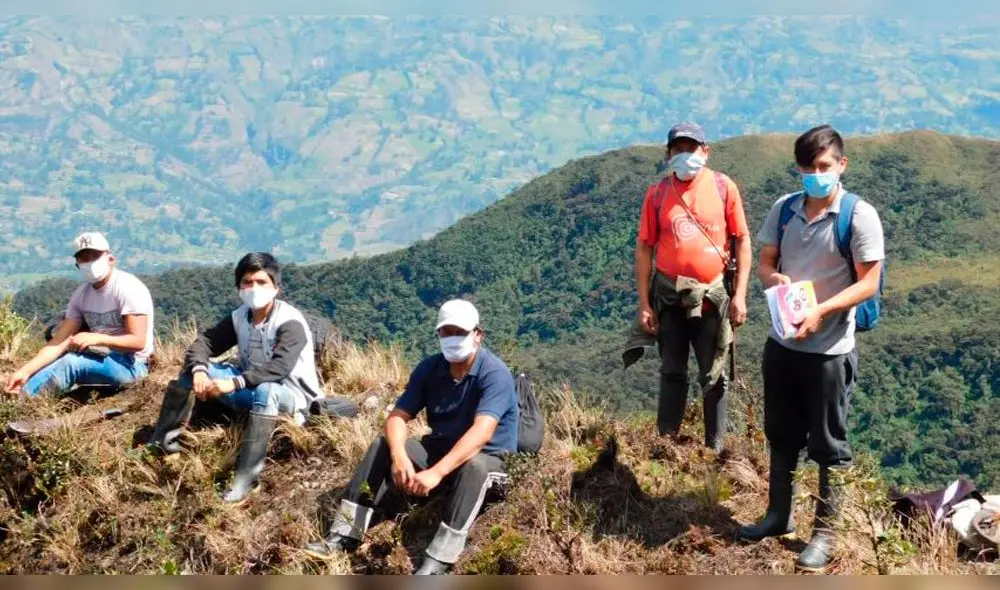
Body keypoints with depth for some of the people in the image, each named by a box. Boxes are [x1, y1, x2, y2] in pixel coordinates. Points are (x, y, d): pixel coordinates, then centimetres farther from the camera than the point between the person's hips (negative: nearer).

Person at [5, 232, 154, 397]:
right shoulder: (82, 293, 5)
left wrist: (96, 339, -34)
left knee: (71, 363, -30)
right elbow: (59, 341, -3)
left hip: (130, 365, -7)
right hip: (101, 358, 7)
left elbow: (138, 342, -20)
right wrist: (26, 371, -17)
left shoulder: (128, 288, -14)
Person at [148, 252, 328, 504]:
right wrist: (199, 371, -24)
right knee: (194, 369, -6)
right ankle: (162, 442, -8)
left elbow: (279, 367, -34)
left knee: (265, 390, -42)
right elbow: (204, 342, -2)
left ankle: (246, 476, -47)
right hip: (250, 390, 7)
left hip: (289, 395, -7)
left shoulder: (290, 323, -20)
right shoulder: (239, 317, 1)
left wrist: (234, 383, -42)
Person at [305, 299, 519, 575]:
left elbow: (482, 431, -35)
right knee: (382, 446, -13)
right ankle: (344, 536, -19)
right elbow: (398, 417, -7)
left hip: (489, 458, -6)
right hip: (440, 449, 6)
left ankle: (433, 568, -46)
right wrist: (399, 456, -30)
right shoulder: (429, 369, -2)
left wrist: (437, 472, -46)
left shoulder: (495, 374, -21)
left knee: (473, 467, -39)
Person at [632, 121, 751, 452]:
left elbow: (743, 241, -1)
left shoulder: (723, 188, -3)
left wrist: (739, 295, -7)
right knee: (672, 373, 11)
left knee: (714, 377, 8)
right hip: (669, 297, 2)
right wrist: (644, 304, -2)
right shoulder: (657, 194, 0)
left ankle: (716, 449, 15)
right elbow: (644, 248, 2)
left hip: (712, 297, -1)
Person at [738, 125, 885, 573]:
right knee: (781, 435, 17)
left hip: (829, 349, -5)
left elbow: (868, 284, -13)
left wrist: (821, 311, -24)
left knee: (828, 444, 5)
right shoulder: (784, 209, 3)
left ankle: (824, 532, 14)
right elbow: (764, 262, 11)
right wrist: (773, 277, -13)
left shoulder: (859, 216, -13)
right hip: (781, 342, 5)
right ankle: (779, 514, 32)